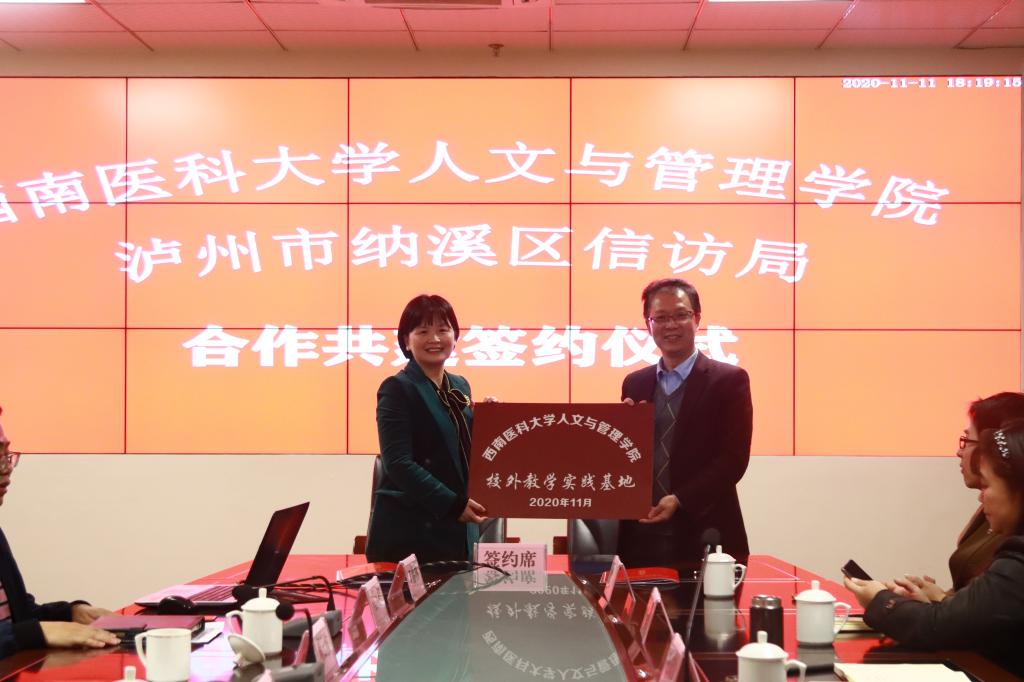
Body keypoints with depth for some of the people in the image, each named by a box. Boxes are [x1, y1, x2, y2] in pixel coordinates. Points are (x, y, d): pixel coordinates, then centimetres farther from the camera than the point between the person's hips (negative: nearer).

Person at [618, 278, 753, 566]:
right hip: (641, 535, 4)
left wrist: (679, 500, -17)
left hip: (704, 536, -3)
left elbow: (733, 458, -8)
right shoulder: (634, 383, 12)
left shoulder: (730, 380, -1)